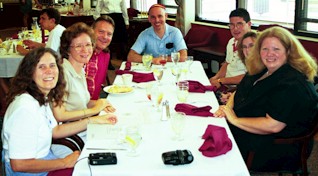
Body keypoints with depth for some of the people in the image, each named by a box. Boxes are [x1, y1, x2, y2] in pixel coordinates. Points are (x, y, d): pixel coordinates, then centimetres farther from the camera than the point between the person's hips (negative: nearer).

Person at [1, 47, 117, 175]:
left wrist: (93, 121, 9)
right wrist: (65, 162, -18)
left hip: (44, 158, 9)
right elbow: (19, 164, -29)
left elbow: (55, 130, 15)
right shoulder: (25, 108, -28)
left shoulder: (42, 98, 1)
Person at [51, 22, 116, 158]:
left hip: (84, 130, 9)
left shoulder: (80, 70, 10)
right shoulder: (63, 73, -17)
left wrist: (97, 103, 3)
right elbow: (59, 115, -21)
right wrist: (93, 110, -13)